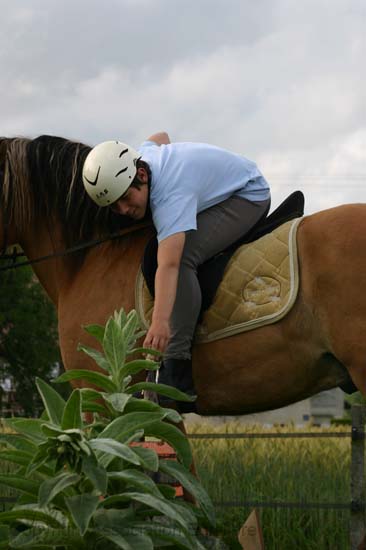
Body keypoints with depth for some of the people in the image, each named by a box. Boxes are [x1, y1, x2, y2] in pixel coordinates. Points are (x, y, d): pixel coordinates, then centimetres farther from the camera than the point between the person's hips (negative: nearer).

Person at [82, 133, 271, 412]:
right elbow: (160, 137, 15)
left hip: (250, 197, -11)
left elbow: (169, 266, -51)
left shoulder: (171, 196, -38)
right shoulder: (142, 156, -12)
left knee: (181, 255, -31)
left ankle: (177, 371, -34)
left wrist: (160, 323, -62)